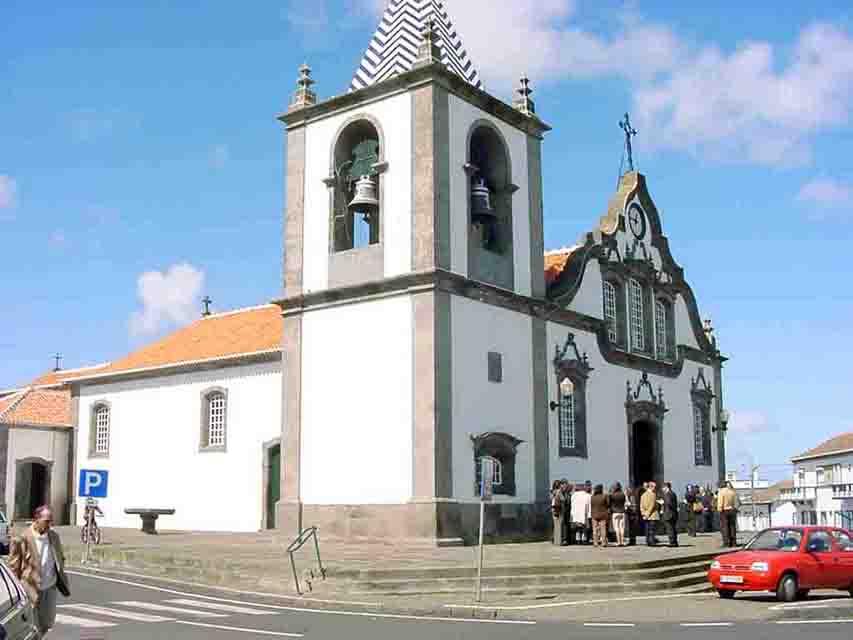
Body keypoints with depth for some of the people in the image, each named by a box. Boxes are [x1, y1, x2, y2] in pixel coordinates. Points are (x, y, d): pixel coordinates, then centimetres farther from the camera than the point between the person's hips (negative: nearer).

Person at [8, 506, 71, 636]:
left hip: (51, 587, 5)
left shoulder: (54, 536, 3)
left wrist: (61, 579, 12)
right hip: (32, 589, -5)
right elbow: (13, 567, -9)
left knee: (46, 625, 14)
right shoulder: (22, 539, -15)